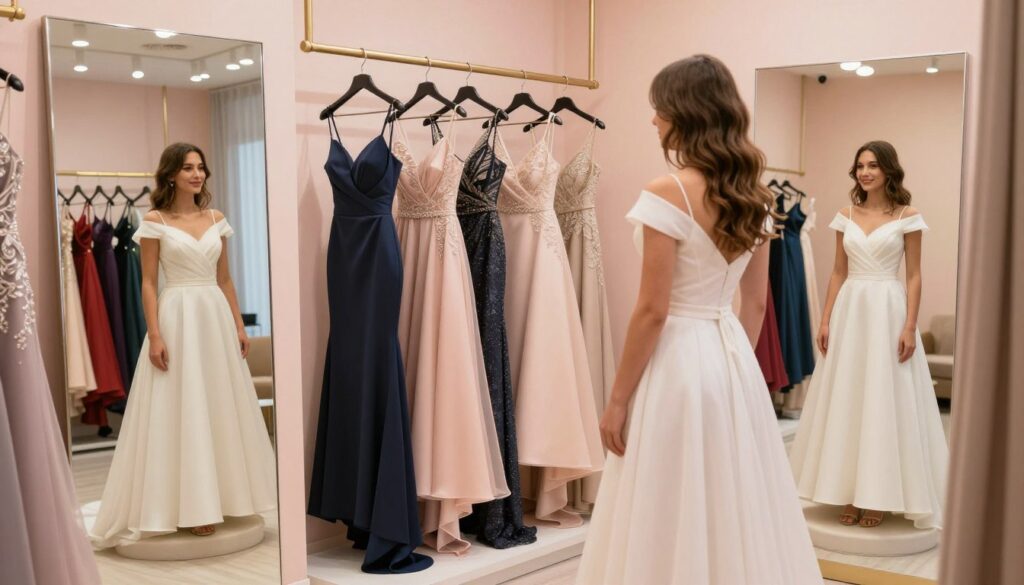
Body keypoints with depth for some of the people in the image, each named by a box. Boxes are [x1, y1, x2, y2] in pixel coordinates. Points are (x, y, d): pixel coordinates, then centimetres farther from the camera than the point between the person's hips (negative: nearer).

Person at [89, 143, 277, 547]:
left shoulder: (216, 219, 10)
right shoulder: (155, 221, -3)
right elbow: (148, 283, -6)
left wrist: (238, 325, 8)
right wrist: (155, 336, -14)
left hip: (216, 317, 5)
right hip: (176, 317, -5)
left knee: (222, 409, 9)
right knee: (181, 411, -1)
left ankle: (223, 497, 21)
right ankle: (191, 506, 7)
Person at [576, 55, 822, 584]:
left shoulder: (667, 194, -16)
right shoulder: (753, 195, 6)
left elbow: (653, 310, -17)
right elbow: (755, 302, 11)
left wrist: (618, 398, -9)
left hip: (677, 361, -8)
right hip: (734, 357, 8)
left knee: (672, 522, 5)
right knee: (739, 513, 17)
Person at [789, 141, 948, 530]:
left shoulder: (907, 217, -2)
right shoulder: (846, 216, 8)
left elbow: (914, 276, -3)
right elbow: (838, 272, 10)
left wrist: (909, 326, -11)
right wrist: (825, 320, 3)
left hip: (888, 312, -4)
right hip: (850, 311, 4)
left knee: (885, 401, 0)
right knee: (845, 401, 6)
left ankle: (877, 496, 10)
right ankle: (850, 492, 16)